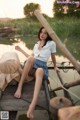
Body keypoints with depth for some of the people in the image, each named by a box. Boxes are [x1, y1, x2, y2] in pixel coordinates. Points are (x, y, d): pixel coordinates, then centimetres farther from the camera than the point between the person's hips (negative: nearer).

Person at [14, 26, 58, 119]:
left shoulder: (51, 43, 11)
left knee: (40, 70, -44)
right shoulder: (36, 45, 26)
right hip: (31, 66, 4)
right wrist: (21, 50, 34)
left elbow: (53, 57, 21)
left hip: (42, 66, -3)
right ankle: (19, 87, -38)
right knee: (31, 58, -36)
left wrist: (55, 67, 29)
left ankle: (32, 106, -63)